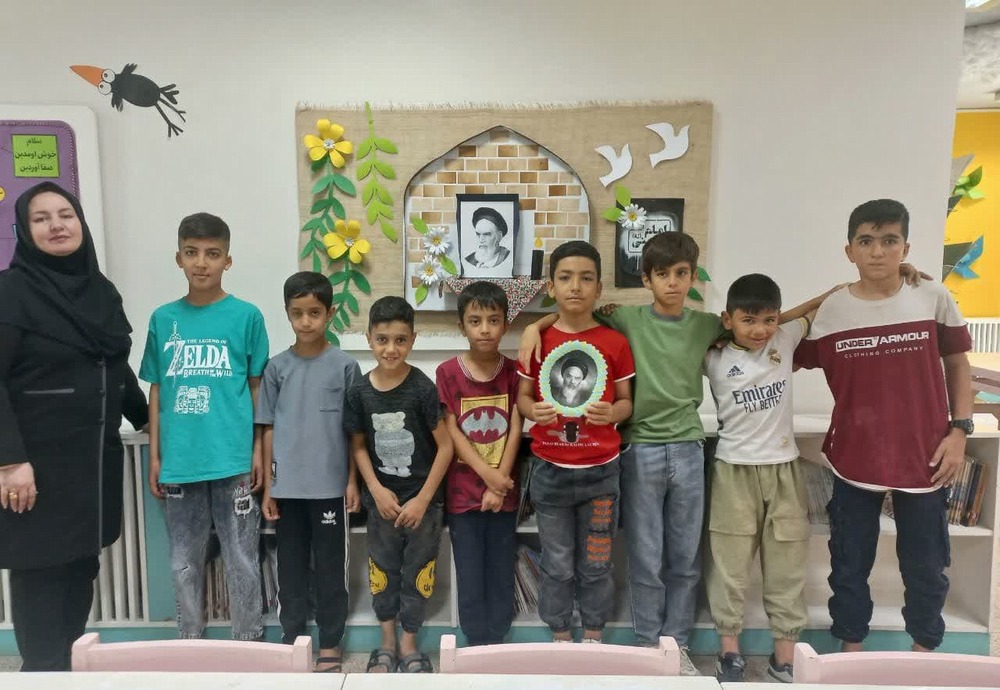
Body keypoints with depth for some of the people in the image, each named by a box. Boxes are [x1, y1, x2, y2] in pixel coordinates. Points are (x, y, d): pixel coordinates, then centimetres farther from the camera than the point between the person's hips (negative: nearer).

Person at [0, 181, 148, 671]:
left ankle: (74, 667, 28)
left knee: (82, 570, 13)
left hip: (95, 459, 6)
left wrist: (149, 422, 21)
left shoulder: (101, 289, 9)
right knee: (41, 575, 1)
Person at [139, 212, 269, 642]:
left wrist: (259, 451, -2)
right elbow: (157, 391, 9)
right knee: (185, 563, 15)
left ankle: (249, 644, 24)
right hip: (179, 463, 3)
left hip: (233, 461, -3)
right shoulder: (163, 319, 5)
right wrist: (155, 456, 6)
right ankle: (190, 645, 32)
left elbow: (257, 388, 1)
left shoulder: (246, 316, -3)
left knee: (241, 562, 8)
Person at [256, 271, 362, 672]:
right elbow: (269, 430, 4)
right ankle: (291, 642, 29)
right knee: (290, 567, 13)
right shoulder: (277, 368, 2)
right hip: (287, 486, 2)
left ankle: (330, 646, 24)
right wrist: (268, 487, 2)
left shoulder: (345, 366, -3)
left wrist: (352, 482, -3)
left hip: (330, 486, -2)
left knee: (330, 568, 9)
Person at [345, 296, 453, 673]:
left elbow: (446, 447, -13)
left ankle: (408, 644, 30)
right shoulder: (360, 391, -7)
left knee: (416, 572, 10)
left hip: (422, 500, -2)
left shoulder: (423, 388, -16)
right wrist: (377, 490, -8)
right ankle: (387, 642, 35)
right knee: (383, 570, 16)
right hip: (381, 499, 3)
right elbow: (358, 446, 3)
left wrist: (422, 499, -14)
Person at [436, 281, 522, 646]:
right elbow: (452, 431, -7)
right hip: (463, 490, -1)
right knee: (470, 575, 6)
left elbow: (515, 431, -3)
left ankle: (497, 645, 24)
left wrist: (499, 485, -11)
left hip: (504, 491, 1)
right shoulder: (448, 372, -4)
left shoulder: (513, 372, 0)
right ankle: (478, 647, 20)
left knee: (501, 573, 10)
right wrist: (488, 475, -13)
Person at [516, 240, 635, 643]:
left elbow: (627, 400, 3)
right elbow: (522, 396, 4)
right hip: (550, 470, 0)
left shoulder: (615, 343, -3)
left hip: (601, 470, 0)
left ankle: (594, 638, 35)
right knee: (558, 566, 13)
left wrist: (612, 412, -18)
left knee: (596, 564, 14)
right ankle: (561, 638, 33)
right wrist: (533, 410, -18)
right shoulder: (538, 341, -2)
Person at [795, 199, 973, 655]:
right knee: (850, 565, 13)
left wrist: (959, 431, -2)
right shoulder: (831, 311, -4)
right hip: (854, 460, 0)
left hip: (924, 458, 0)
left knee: (926, 567, 16)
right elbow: (792, 361, 6)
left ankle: (924, 650, 40)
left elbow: (958, 365, 5)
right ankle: (851, 650, 34)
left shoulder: (934, 298, -4)